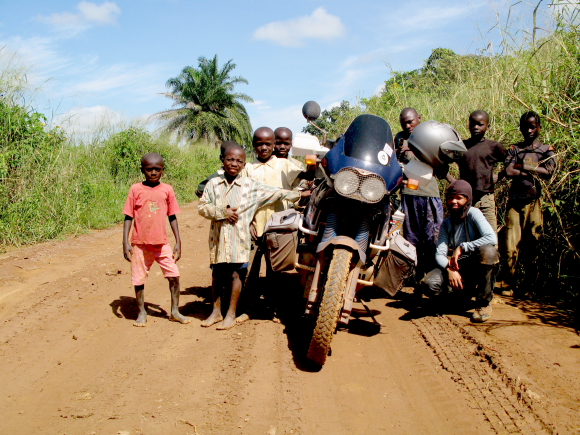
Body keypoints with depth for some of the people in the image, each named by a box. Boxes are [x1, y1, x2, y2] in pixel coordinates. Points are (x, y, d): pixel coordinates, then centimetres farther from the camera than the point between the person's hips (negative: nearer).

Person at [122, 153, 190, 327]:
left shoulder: (167, 190, 2)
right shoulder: (136, 189, -3)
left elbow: (172, 217, 8)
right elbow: (128, 216, 0)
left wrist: (178, 242, 6)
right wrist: (125, 242, -6)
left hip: (162, 243, 1)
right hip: (140, 244, -1)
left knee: (174, 276, -1)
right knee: (139, 279, 6)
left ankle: (175, 312, 15)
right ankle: (141, 313, 24)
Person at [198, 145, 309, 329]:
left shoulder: (250, 185, 1)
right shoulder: (213, 184, 2)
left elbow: (275, 193, 6)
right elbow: (202, 207, 0)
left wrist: (299, 194, 6)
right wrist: (223, 211, -13)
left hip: (239, 237, -1)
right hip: (218, 237, 1)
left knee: (236, 274, 1)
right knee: (217, 274, 9)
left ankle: (231, 314, 14)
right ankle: (216, 311, 24)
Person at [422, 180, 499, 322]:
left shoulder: (473, 213, -8)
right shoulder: (447, 223, 7)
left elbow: (492, 238, -25)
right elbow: (440, 254, -4)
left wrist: (462, 248, -23)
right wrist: (450, 268, -25)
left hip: (479, 268, -4)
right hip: (457, 268, 4)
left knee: (488, 251, -37)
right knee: (429, 284, -24)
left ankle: (484, 302, -16)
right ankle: (467, 291, 8)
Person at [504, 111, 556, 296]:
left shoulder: (546, 150, 11)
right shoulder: (514, 149, 10)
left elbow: (548, 172, -6)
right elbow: (509, 171, -6)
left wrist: (523, 166, -4)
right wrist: (534, 173, -7)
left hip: (535, 201, 1)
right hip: (516, 200, 0)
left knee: (533, 243, 3)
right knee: (512, 244, -7)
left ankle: (530, 282, 13)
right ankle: (511, 284, -2)